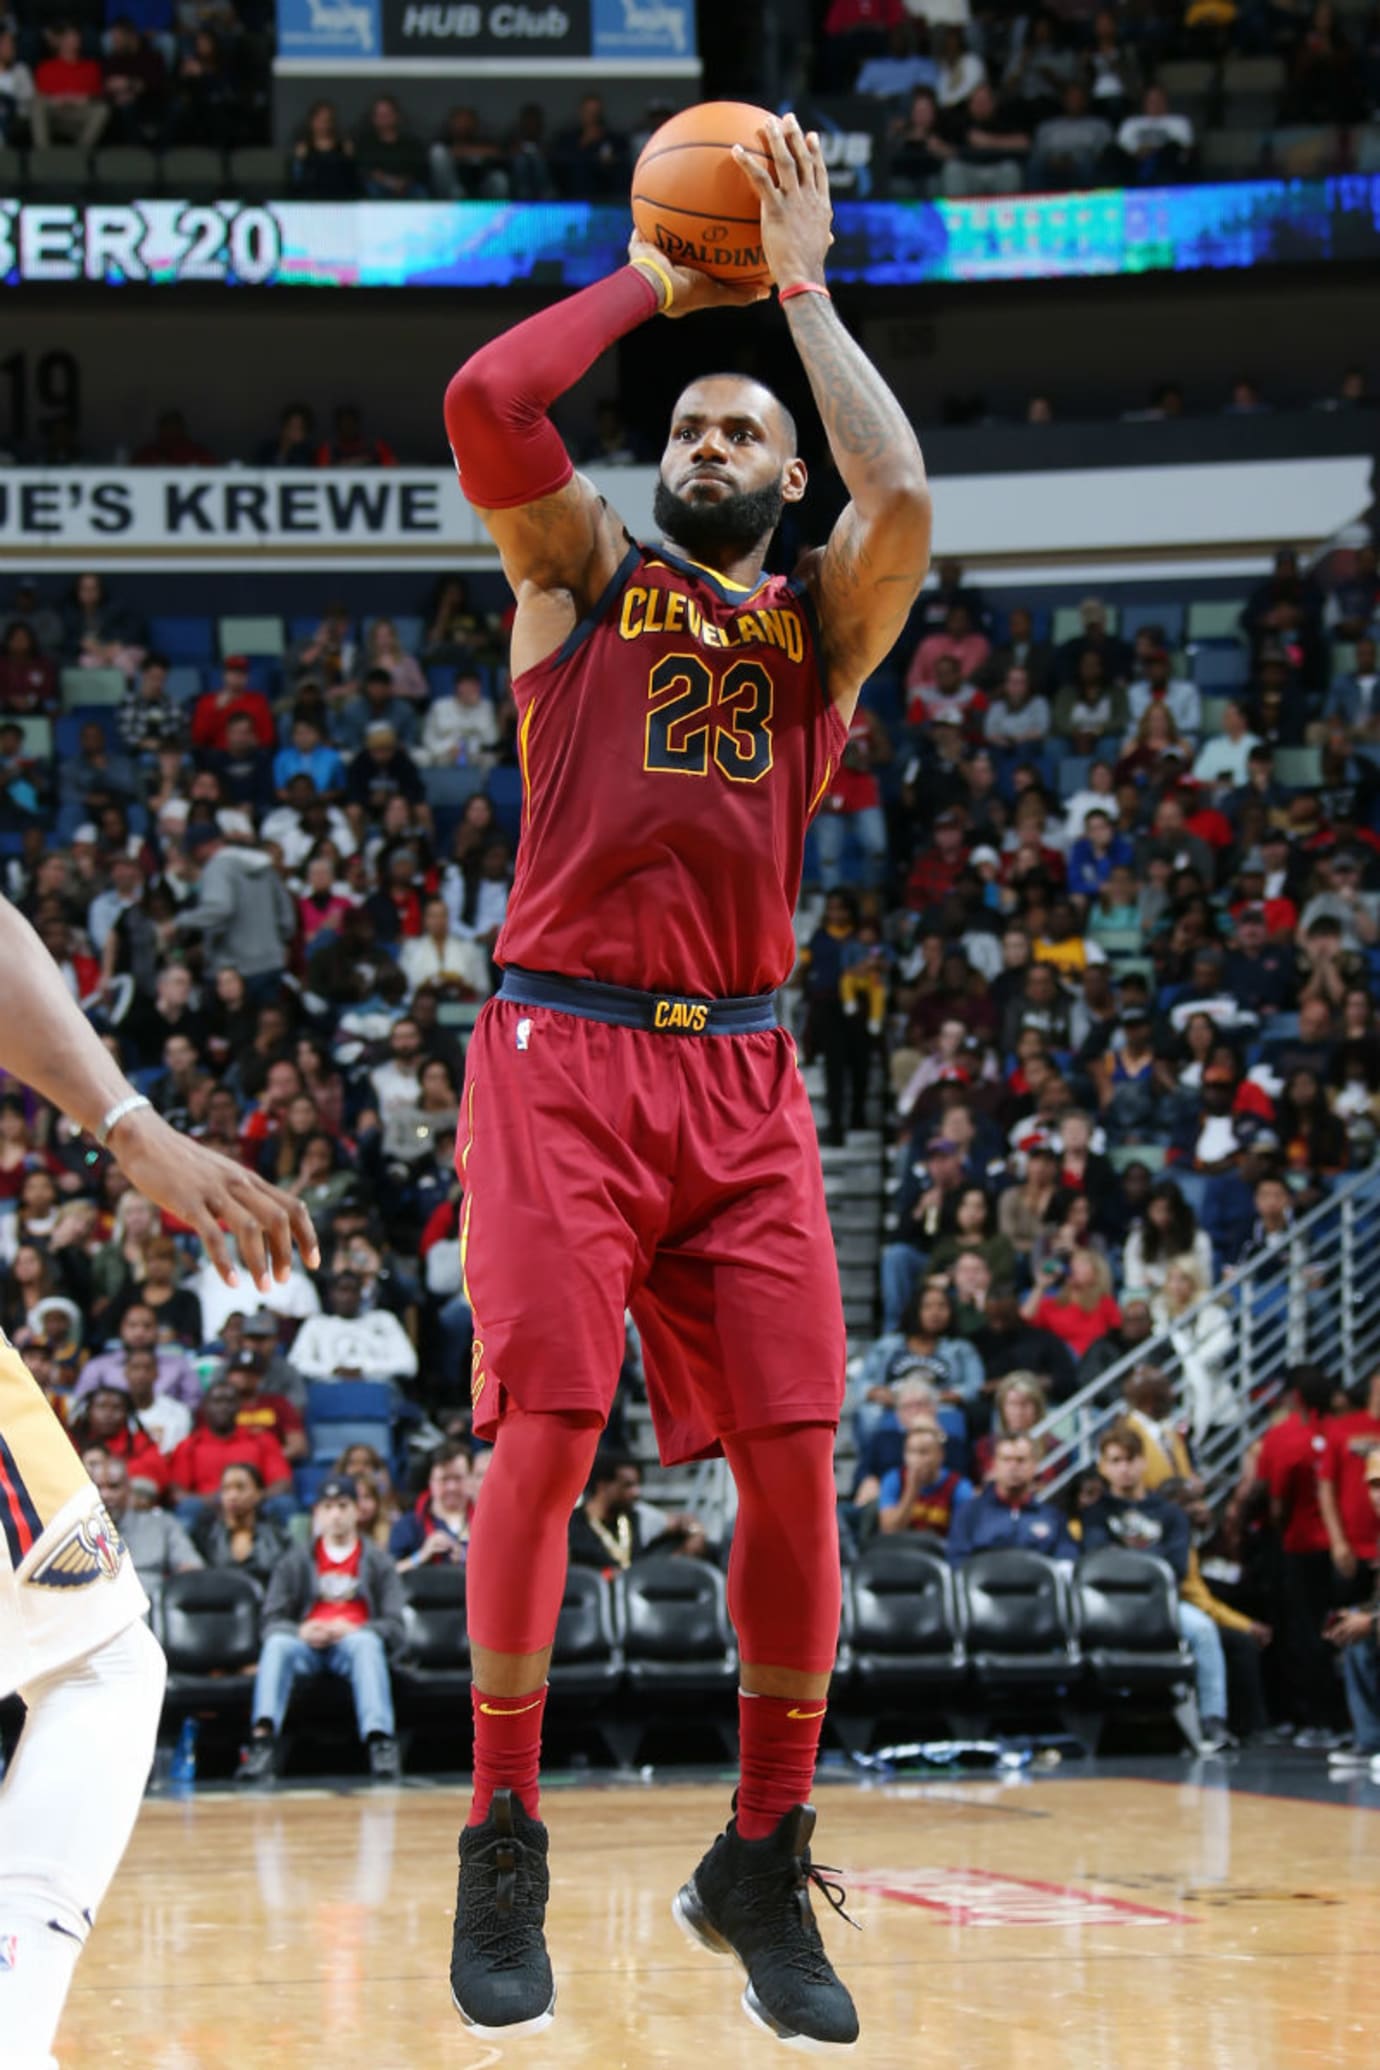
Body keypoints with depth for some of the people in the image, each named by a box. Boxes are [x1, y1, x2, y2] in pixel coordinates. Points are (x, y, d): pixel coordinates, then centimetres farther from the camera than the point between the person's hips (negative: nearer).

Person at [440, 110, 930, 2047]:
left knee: (793, 1453, -4)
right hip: (565, 1050, -2)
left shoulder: (828, 618, 16)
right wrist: (652, 279, 6)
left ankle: (764, 1863, 8)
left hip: (745, 1074, 2)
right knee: (545, 1432, -11)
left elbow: (905, 496, -7)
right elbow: (485, 403, -7)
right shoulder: (582, 566, 12)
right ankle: (504, 1847, 1)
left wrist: (800, 284, 3)